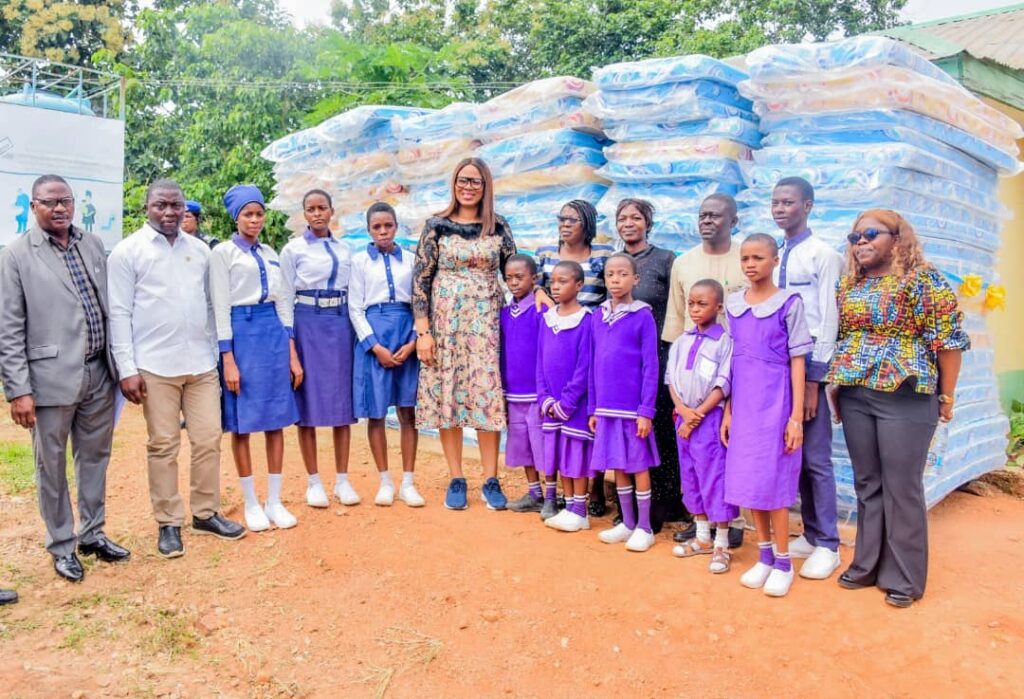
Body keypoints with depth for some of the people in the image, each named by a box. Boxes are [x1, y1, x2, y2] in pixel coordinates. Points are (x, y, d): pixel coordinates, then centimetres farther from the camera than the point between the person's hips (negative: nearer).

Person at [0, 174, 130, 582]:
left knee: (94, 458, 15)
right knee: (51, 466, 9)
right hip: (52, 378, -4)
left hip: (98, 374, 4)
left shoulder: (94, 245, 8)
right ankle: (62, 546, 24)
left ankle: (93, 534, 31)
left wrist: (121, 365, 11)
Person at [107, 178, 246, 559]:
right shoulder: (127, 251, -1)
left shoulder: (200, 250, 10)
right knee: (163, 445, 4)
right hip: (155, 366, -3)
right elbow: (119, 313, -4)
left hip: (201, 363, 4)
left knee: (209, 440, 6)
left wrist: (215, 353, 11)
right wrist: (127, 368, -9)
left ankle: (206, 513, 21)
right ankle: (168, 523, 16)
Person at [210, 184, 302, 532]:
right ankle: (251, 503, 14)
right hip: (242, 334, -4)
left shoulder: (271, 254, 15)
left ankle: (275, 501, 15)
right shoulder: (223, 253, 1)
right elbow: (220, 307, -5)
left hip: (274, 334, 5)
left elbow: (283, 303, 13)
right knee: (242, 423, 1)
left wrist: (293, 354, 8)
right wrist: (228, 359, -12)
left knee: (276, 420, 6)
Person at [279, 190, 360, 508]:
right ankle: (313, 482, 11)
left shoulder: (344, 249, 11)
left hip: (340, 323, 3)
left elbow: (352, 293, 13)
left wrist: (357, 332, 7)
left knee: (342, 399, 5)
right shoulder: (293, 249, 1)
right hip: (307, 323, -3)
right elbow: (286, 298, 0)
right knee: (309, 400, 0)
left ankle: (342, 480, 13)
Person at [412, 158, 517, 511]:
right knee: (447, 394, 2)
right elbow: (420, 279, -1)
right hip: (445, 320, 0)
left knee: (488, 395, -1)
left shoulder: (498, 227, 6)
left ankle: (490, 480, 9)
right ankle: (456, 480, 14)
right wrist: (423, 331, -7)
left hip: (486, 321, 1)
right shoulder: (436, 225, 2)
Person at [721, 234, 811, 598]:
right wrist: (728, 410, 8)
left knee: (772, 481, -1)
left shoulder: (789, 303, -5)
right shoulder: (733, 305, 8)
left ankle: (783, 563, 14)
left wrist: (796, 417, -10)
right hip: (743, 405, 5)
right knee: (748, 481, 9)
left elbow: (797, 362, -6)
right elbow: (731, 361, 10)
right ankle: (764, 557, 23)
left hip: (775, 404, -5)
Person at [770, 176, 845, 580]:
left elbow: (828, 320, -9)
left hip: (808, 368, -6)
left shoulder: (823, 255, -5)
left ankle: (827, 545, 10)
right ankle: (811, 534, 23)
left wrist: (813, 379, -13)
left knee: (816, 459, -2)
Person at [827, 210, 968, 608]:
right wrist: (838, 389, 13)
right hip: (854, 398, 5)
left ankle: (904, 578, 15)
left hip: (905, 397, -5)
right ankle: (867, 565, 25)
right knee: (867, 485, 13)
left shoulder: (922, 279, -5)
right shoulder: (848, 286, 11)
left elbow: (949, 339, -6)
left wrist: (946, 397, -5)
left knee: (901, 488, 2)